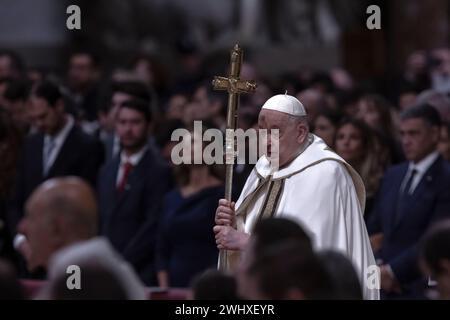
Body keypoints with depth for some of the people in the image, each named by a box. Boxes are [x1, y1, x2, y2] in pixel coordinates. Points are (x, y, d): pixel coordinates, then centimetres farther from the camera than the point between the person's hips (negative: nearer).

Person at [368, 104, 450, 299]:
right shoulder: (393, 175, 15)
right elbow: (374, 228, 17)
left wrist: (393, 271, -13)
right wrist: (378, 267, 0)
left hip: (421, 288, -6)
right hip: (386, 286, 6)